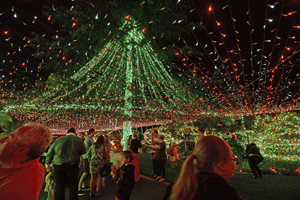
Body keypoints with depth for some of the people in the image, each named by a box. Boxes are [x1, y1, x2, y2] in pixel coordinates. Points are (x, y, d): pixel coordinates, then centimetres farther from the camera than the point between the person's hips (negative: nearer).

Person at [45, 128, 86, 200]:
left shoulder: (58, 140, 6)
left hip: (58, 165, 2)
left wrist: (47, 163, 22)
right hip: (72, 166, -2)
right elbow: (83, 151, 6)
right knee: (73, 186, 12)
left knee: (59, 186, 15)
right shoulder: (79, 140, 0)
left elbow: (50, 152, 11)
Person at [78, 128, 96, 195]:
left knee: (87, 172, 16)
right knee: (85, 172, -9)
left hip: (89, 157, 9)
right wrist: (89, 158, -20)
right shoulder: (87, 139, -18)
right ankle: (79, 188, -3)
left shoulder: (91, 139, 12)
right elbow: (87, 149, -21)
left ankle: (84, 186, 27)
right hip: (87, 158, -9)